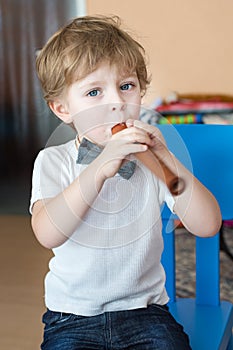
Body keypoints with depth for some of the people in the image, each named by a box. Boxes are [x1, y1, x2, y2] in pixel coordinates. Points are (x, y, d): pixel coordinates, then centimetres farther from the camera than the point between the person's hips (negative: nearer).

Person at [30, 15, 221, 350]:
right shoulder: (53, 161, -4)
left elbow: (208, 225, -10)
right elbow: (48, 234, -23)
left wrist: (167, 159, -21)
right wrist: (100, 168, -32)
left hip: (145, 310, 1)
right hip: (72, 314, -1)